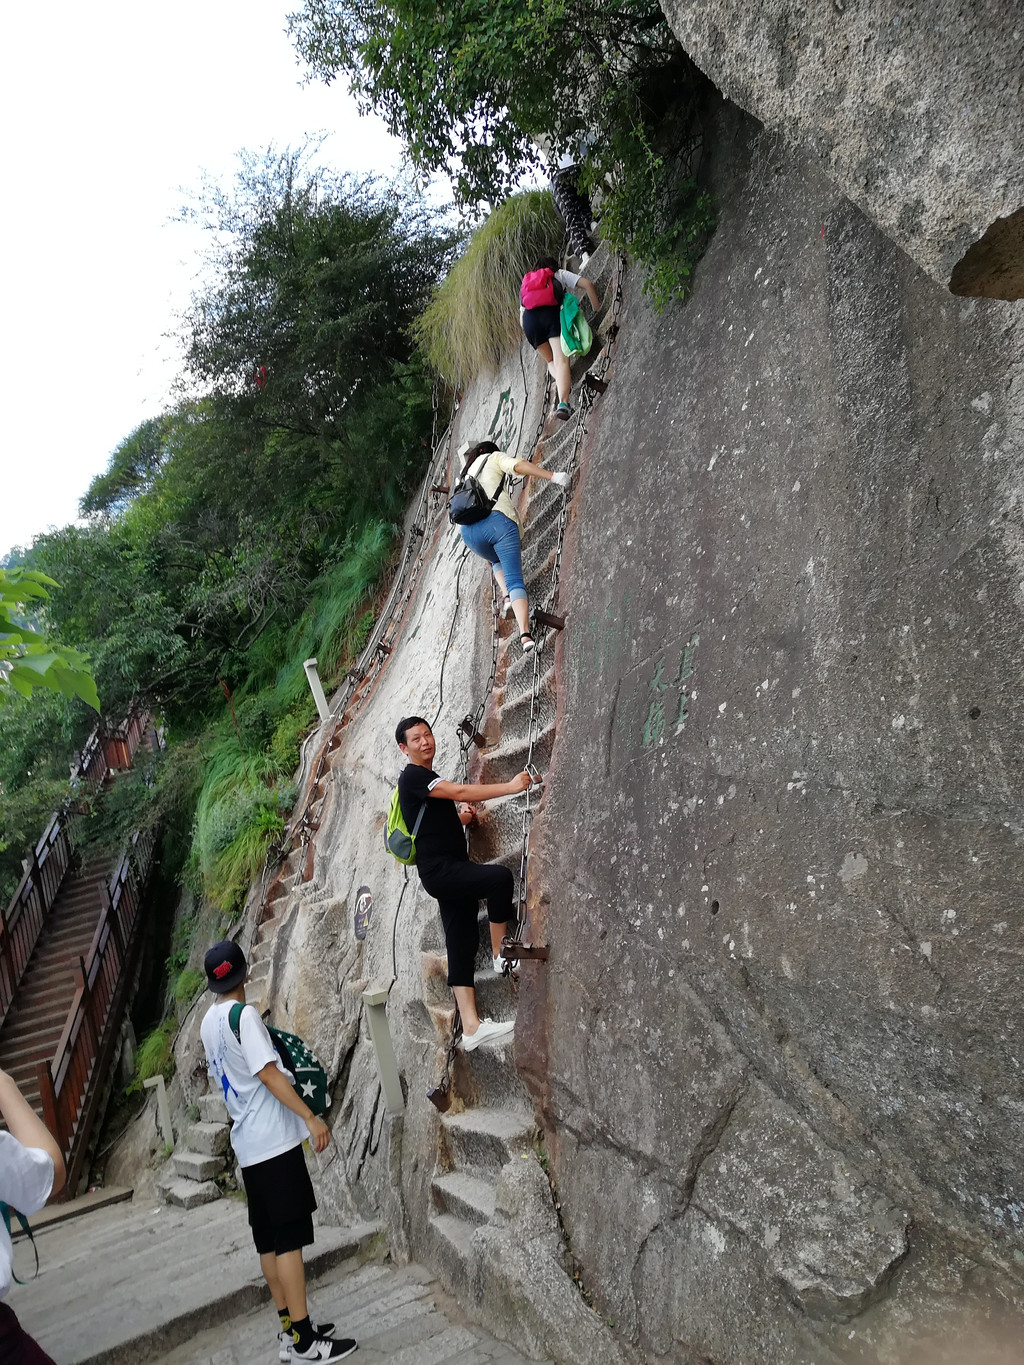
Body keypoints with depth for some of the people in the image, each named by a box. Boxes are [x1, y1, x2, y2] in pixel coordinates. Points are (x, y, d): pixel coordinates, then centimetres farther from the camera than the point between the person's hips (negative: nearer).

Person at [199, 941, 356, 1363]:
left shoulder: (208, 1022, 9)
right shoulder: (244, 1015, -17)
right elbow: (268, 1075, -22)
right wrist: (311, 1117, -19)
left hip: (247, 1142, 9)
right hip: (274, 1139, -9)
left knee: (268, 1238, 13)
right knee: (290, 1236, -3)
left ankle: (290, 1327, 22)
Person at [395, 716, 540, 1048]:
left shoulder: (429, 778, 22)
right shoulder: (412, 776, -8)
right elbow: (459, 792, -20)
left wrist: (460, 818, 9)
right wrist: (510, 786, -23)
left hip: (452, 869, 9)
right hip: (438, 869, -9)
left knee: (462, 943, 3)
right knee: (500, 877, -29)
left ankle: (471, 1027, 3)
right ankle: (501, 953, -12)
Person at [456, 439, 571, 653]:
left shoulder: (464, 476, 36)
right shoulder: (494, 457, 21)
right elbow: (518, 466, 0)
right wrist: (553, 476, -8)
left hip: (469, 530, 5)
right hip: (498, 521, -4)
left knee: (498, 561, 35)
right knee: (515, 580, -6)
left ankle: (507, 596, 10)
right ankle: (525, 634, -23)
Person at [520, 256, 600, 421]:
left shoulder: (525, 284, 36)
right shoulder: (559, 274, 27)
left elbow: (521, 317, 29)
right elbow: (587, 284, 14)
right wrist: (597, 308, 19)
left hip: (529, 320, 3)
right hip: (552, 314, -3)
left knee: (550, 360, 20)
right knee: (561, 360, -15)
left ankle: (561, 380, -12)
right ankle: (563, 403, -36)